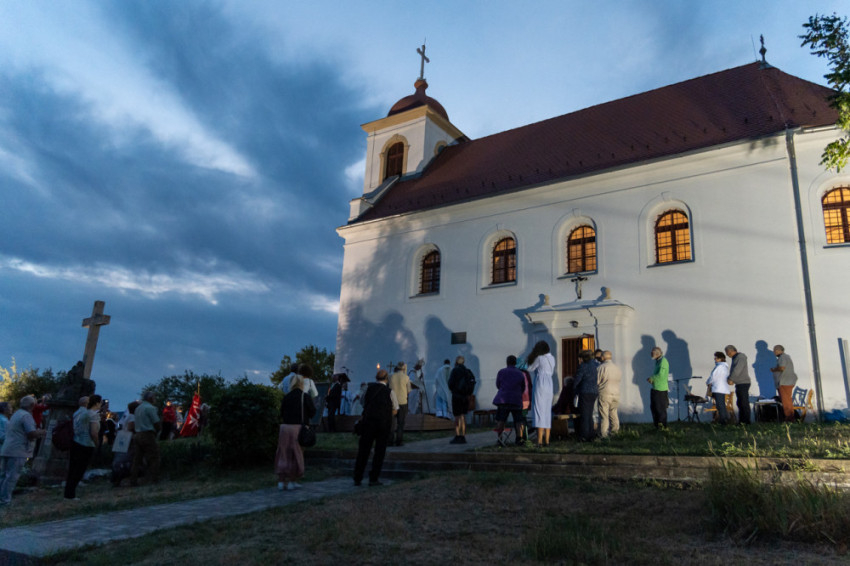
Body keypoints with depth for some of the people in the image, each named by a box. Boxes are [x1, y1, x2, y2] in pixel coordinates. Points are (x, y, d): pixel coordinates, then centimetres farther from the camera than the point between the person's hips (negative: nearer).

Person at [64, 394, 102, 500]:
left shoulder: (80, 411, 11)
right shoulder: (94, 414, -13)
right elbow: (94, 433, -20)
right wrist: (96, 443, -5)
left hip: (75, 443, 8)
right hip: (86, 446, -8)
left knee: (72, 468, 15)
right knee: (79, 470, 2)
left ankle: (68, 493, 22)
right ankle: (70, 494, 6)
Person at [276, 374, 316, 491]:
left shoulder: (286, 397, 5)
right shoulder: (305, 397, -5)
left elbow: (281, 414, 7)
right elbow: (312, 413, 0)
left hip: (285, 427, 3)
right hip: (298, 428, -3)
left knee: (284, 454, 11)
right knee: (296, 455, 7)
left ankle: (281, 481, 12)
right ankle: (291, 482, 10)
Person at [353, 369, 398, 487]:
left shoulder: (369, 388, 2)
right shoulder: (390, 392, -4)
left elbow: (362, 402, 18)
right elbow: (394, 410, 5)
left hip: (368, 421, 2)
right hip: (384, 424, -2)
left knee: (363, 450, 8)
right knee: (379, 451, 8)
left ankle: (357, 479, 9)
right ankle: (373, 479, 6)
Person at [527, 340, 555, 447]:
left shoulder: (539, 358, -9)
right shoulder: (552, 358, 11)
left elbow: (530, 369, 1)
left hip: (540, 385, -7)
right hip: (549, 385, 7)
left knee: (539, 411, -7)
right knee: (547, 412, 10)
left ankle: (540, 441, -11)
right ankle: (546, 440, 13)